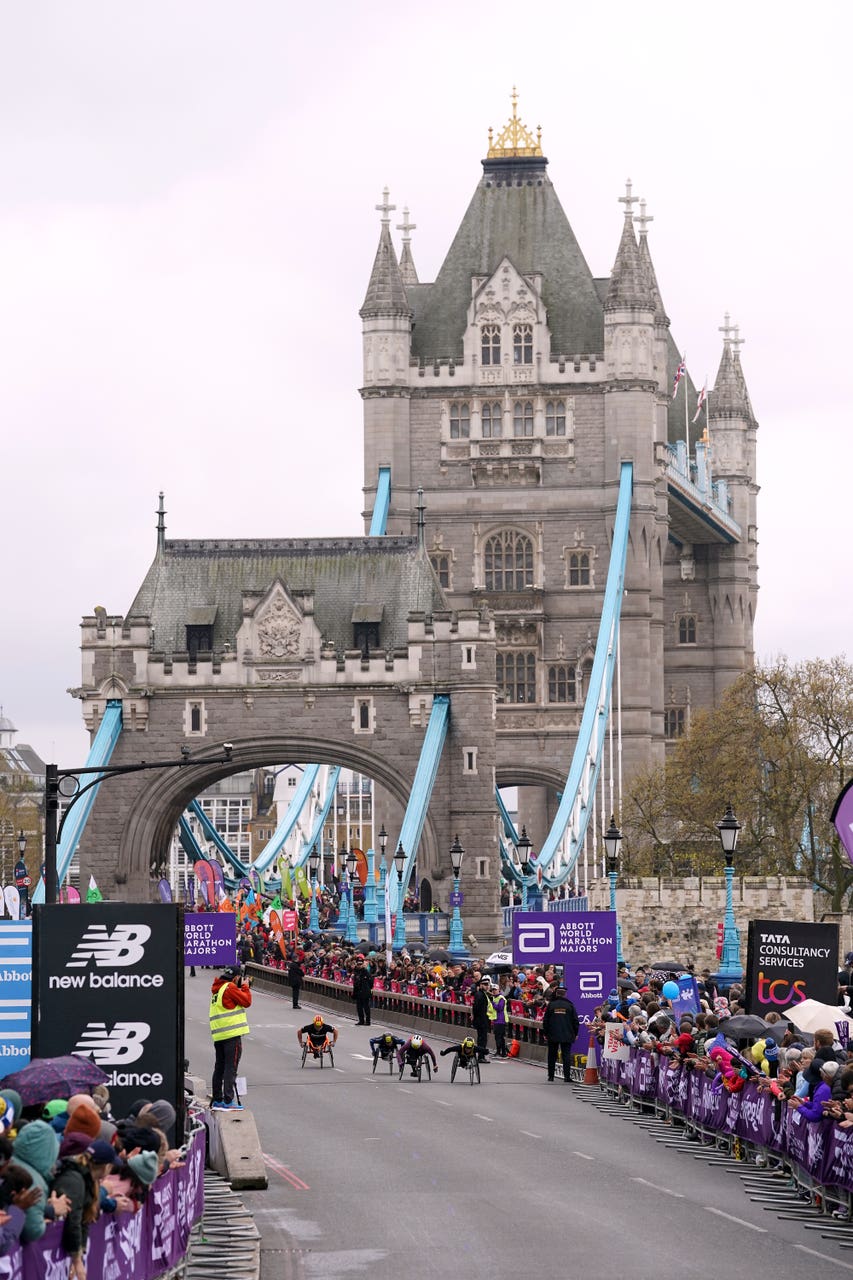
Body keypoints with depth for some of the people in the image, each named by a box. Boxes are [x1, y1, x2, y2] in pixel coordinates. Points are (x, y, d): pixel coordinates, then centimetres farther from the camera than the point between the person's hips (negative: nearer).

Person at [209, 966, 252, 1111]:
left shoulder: (217, 989, 15)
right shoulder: (230, 988, -10)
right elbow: (246, 1001, -9)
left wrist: (242, 988, 14)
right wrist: (245, 987, 5)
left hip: (218, 1035, 9)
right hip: (232, 1033, -9)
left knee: (219, 1067, 13)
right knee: (231, 1067, -8)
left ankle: (216, 1100, 17)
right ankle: (228, 1101, -12)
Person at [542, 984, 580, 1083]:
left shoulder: (551, 1005, -1)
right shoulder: (569, 1005, -2)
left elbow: (545, 1020, 3)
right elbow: (575, 1021, 1)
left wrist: (545, 1033, 11)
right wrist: (575, 1034, 12)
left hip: (553, 1035, 1)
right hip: (567, 1036, -1)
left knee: (552, 1056, 10)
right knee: (566, 1055, 0)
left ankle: (551, 1075, 13)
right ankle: (566, 1076, -6)